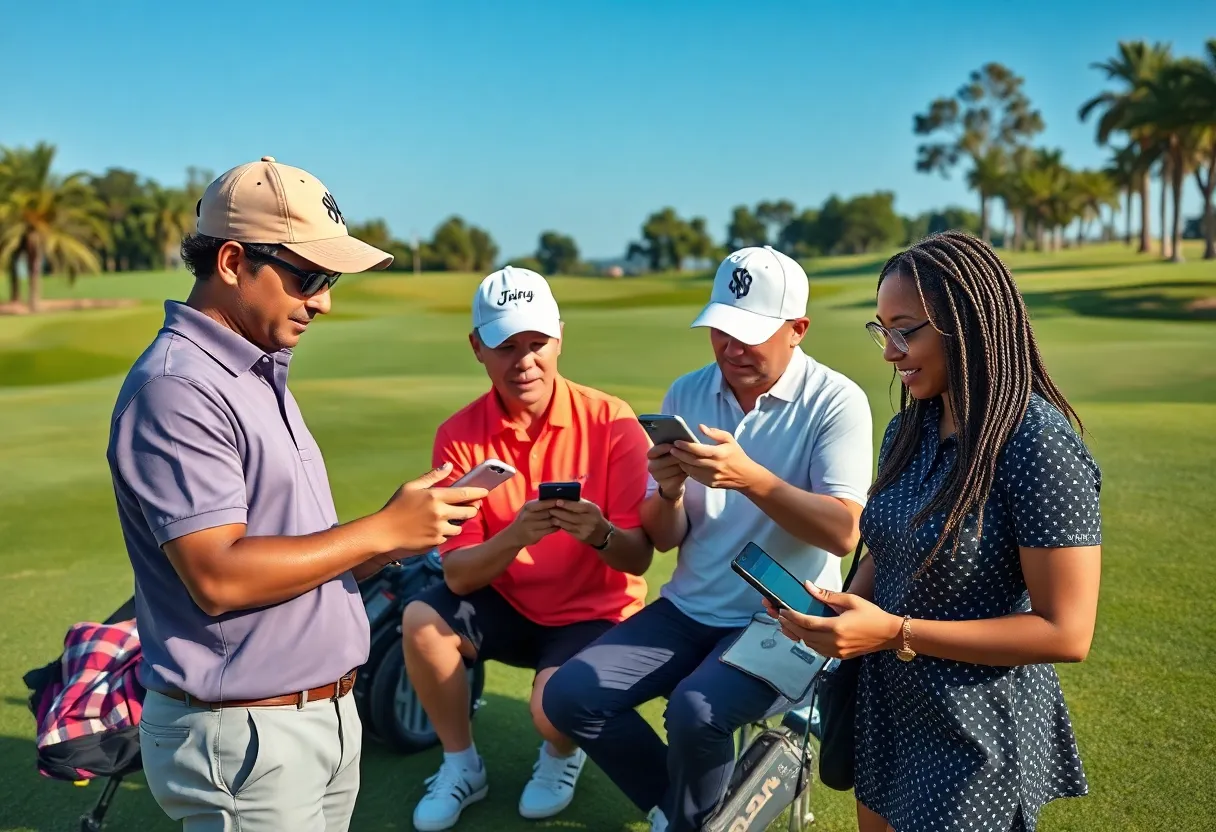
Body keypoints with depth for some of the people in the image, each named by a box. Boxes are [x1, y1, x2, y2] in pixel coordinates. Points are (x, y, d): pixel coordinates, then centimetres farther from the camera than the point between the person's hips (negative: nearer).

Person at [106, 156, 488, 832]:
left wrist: (398, 534, -2)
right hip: (243, 737, -9)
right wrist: (381, 530, -19)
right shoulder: (176, 387, -18)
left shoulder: (261, 375, 11)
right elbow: (219, 577, -25)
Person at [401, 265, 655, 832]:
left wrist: (600, 535, -38)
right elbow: (458, 574, -15)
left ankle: (562, 754, 12)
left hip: (594, 612, -2)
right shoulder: (459, 436, -10)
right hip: (506, 606, 3)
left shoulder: (610, 421, -15)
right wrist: (514, 536, -35)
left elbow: (638, 560, -15)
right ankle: (461, 765, 3)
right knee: (421, 621, -24)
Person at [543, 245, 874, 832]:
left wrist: (749, 478, -32)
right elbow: (664, 540, 4)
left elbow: (843, 533, -21)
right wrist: (668, 492, -19)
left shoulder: (836, 402, -11)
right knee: (569, 696, -9)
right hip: (690, 609, 5)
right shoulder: (685, 393, 3)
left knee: (694, 711, -30)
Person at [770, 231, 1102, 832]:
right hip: (887, 704, 7)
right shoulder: (911, 428, 1)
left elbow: (1067, 632, -23)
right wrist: (845, 607, -9)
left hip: (976, 731, -7)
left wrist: (896, 633, -26)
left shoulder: (1040, 445, -23)